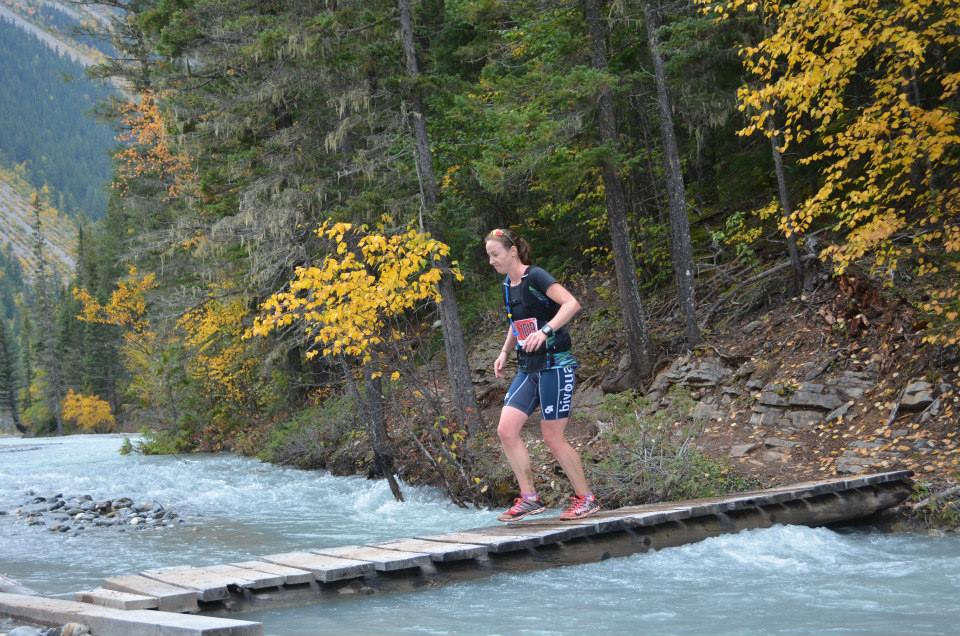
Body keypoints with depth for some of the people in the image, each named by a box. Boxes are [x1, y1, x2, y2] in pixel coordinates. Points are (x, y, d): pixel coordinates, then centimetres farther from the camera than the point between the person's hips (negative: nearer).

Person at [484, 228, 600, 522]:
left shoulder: (535, 277, -13)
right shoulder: (508, 285, 12)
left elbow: (572, 303, -25)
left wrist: (545, 331, -34)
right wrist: (505, 352, 14)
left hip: (555, 365, -8)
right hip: (528, 368, 8)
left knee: (552, 437, -4)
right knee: (506, 430, -4)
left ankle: (586, 498, 12)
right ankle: (529, 498, 4)